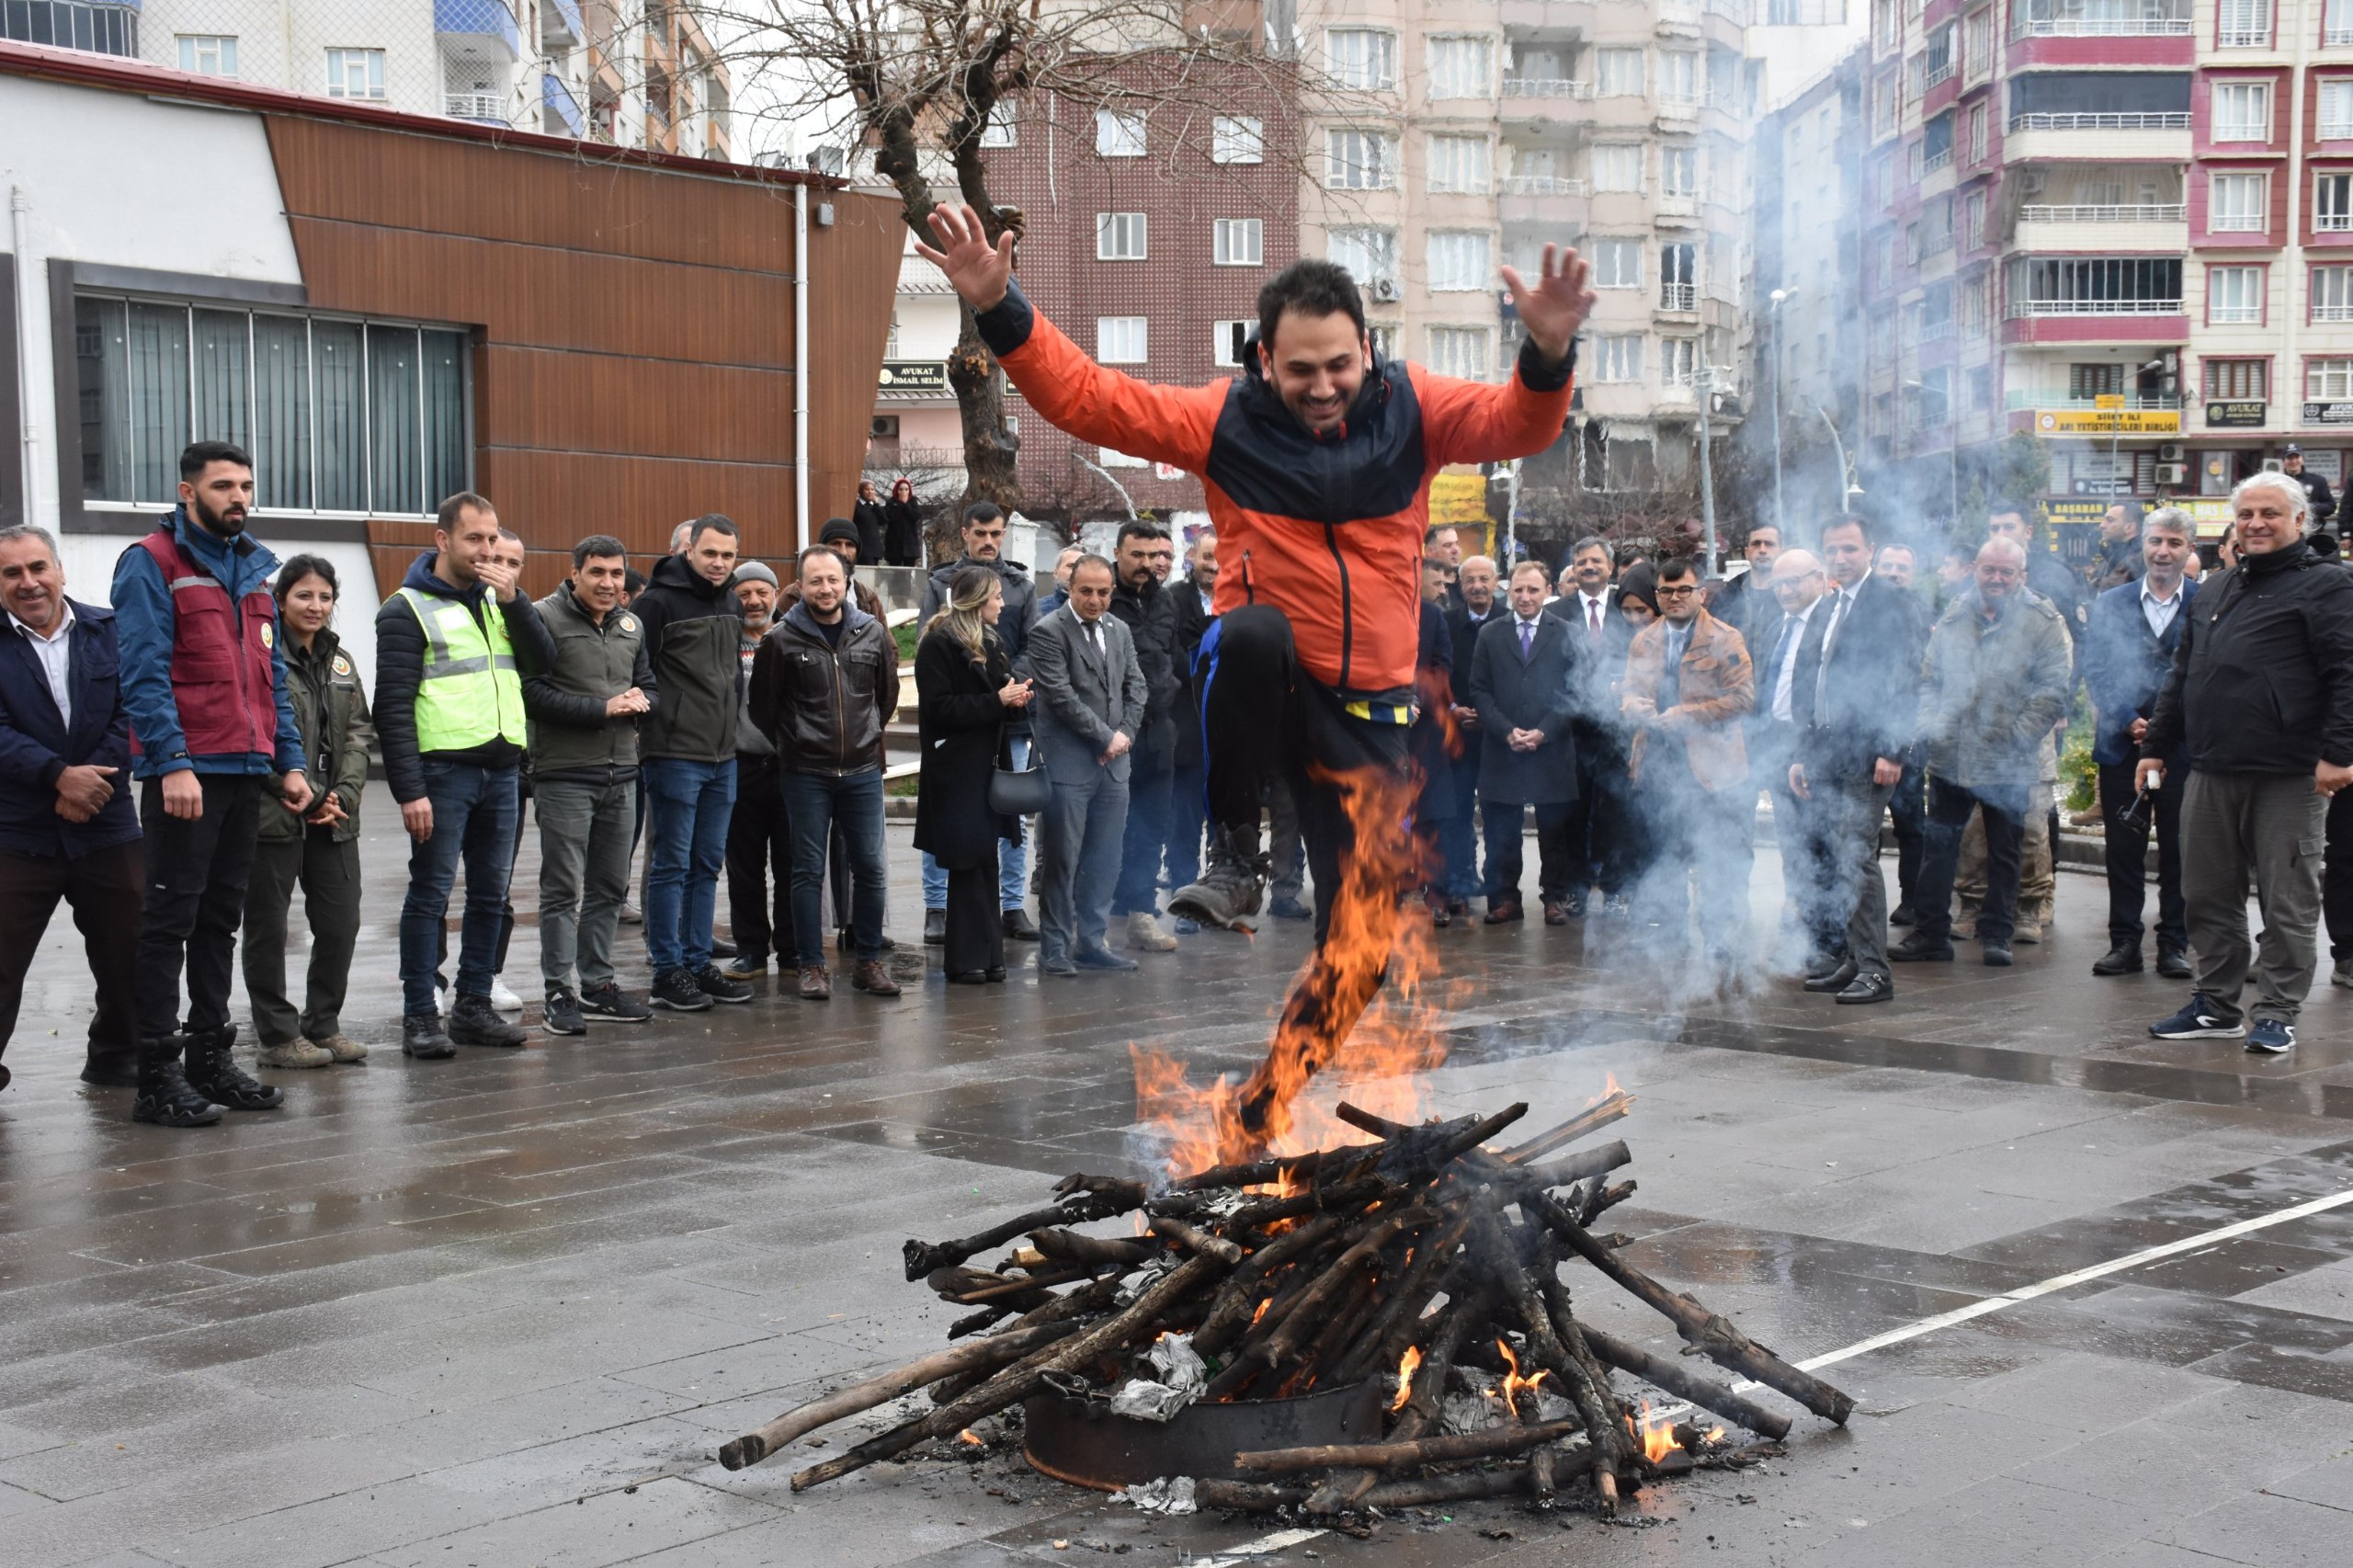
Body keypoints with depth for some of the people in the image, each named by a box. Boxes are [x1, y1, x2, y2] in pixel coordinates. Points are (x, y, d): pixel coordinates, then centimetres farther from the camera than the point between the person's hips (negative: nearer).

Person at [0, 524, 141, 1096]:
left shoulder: (111, 631, 4)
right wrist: (59, 776, -22)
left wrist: (92, 781, -14)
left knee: (128, 952, 10)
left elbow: (132, 712, -2)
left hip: (106, 827, 2)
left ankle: (117, 1058, 27)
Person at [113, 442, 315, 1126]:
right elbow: (144, 673, -13)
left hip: (248, 773, 7)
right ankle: (158, 1075, 0)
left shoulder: (255, 568, 17)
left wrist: (290, 760, 12)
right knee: (172, 917, -4)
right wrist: (172, 763, -21)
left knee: (221, 918, 12)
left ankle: (211, 1056, 19)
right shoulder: (152, 564, -5)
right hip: (185, 773, -7)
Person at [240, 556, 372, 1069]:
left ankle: (324, 1026, 20)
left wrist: (344, 795, -3)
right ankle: (279, 1036, 11)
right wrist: (311, 798, -15)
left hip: (335, 818, 7)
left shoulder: (339, 661, 15)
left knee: (341, 925, 7)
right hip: (274, 817, -6)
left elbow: (358, 734, 12)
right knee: (268, 929, 3)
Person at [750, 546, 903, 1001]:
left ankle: (869, 961, 17)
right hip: (806, 775, -2)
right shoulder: (782, 640, -5)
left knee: (870, 868, 5)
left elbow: (887, 694, 17)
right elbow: (763, 705, 3)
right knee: (808, 870, 1)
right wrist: (791, 746, 9)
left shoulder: (873, 634, 3)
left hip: (863, 771, 3)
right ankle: (813, 966, 9)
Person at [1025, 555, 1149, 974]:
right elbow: (1061, 695, -14)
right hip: (1068, 763, -6)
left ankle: (1091, 942, 16)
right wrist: (1106, 737, -12)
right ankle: (1054, 949, 5)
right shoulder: (1048, 632, -8)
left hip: (1113, 762, 6)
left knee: (1104, 860, 8)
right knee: (1061, 861, -2)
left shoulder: (1119, 630, 13)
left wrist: (1125, 733, -2)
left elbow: (1137, 685, 14)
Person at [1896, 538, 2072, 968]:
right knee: (1938, 847, 6)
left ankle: (1995, 933, 19)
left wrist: (2017, 737, -15)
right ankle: (1930, 933, 13)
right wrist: (1930, 724, -2)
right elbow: (1930, 677, 13)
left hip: (2007, 765, -3)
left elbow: (2053, 690, -8)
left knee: (2003, 853, 8)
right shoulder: (1955, 617, 8)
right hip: (1949, 757, 3)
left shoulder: (2042, 622, -4)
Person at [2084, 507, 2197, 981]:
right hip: (2123, 745, 2)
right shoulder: (2111, 603, 8)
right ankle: (2124, 942, 12)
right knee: (2124, 849, 5)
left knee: (2179, 850, 4)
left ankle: (2174, 944, 12)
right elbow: (2095, 670, 3)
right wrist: (2129, 721, -9)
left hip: (2184, 747, -2)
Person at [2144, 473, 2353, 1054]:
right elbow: (2181, 673, 24)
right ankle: (2216, 1005, 20)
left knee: (2287, 902, 0)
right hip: (2210, 772, 7)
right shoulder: (2215, 589, 20)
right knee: (2208, 897, 10)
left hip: (2287, 777, -7)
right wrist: (2156, 744, 20)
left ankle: (2277, 1014, 6)